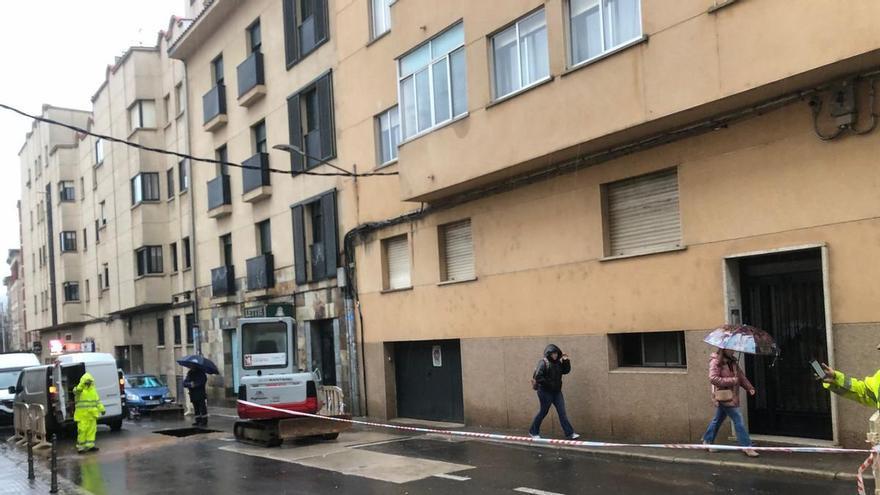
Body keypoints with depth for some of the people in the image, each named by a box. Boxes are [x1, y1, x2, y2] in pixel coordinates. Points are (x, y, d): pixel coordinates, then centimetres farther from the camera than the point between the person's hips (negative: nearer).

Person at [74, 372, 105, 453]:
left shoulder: (93, 390, 14)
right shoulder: (79, 389, -4)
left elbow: (97, 400, 19)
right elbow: (76, 391, -29)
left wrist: (101, 409, 12)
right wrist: (83, 384, -39)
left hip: (92, 415, 6)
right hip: (82, 415, -6)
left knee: (91, 430, 8)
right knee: (82, 430, -8)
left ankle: (90, 445, 17)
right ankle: (80, 446, -2)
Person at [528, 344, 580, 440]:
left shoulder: (558, 363, 7)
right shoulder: (543, 363, -15)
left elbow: (566, 371, 12)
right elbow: (538, 377, -22)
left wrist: (566, 361, -2)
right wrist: (548, 383, -20)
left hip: (556, 392, 6)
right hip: (545, 392, -6)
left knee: (562, 413, 2)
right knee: (543, 412, 6)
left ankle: (569, 433, 1)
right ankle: (533, 432, 24)